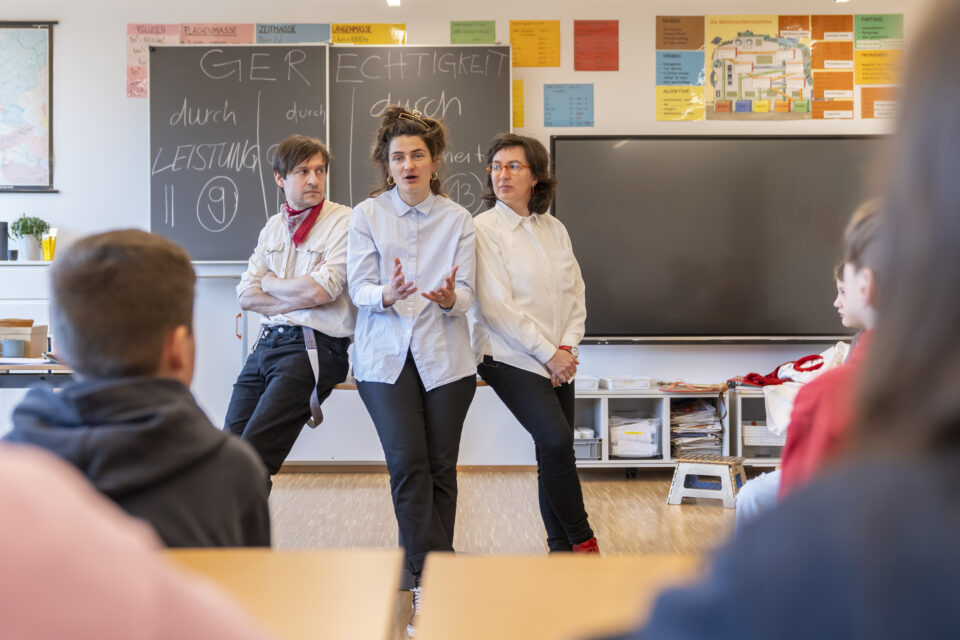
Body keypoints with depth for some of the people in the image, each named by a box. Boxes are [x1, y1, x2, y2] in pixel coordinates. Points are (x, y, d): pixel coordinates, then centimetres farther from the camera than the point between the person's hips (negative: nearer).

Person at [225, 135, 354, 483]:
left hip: (312, 347, -7)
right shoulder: (273, 226, 16)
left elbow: (321, 290, -15)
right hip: (267, 343, 7)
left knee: (252, 456, -15)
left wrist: (271, 283, 3)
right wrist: (300, 295, -7)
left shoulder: (343, 221, -3)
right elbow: (246, 295, 8)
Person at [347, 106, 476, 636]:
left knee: (441, 467, 4)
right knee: (408, 463, -13)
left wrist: (448, 298, -24)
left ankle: (425, 579, 20)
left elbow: (466, 292, 0)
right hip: (385, 357, -1)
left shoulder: (458, 219, 6)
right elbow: (359, 288, -2)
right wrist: (388, 295, -24)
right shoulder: (367, 215, 4)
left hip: (444, 356, 1)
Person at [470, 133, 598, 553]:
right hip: (511, 359, -6)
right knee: (556, 441, -21)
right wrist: (548, 352, -12)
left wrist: (567, 347, -5)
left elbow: (575, 294, 11)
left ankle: (561, 548, 20)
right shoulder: (483, 229, -6)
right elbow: (495, 306, -12)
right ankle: (582, 541, -7)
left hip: (558, 360, 6)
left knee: (554, 453, 8)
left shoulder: (554, 229, 11)